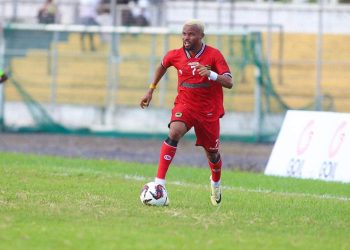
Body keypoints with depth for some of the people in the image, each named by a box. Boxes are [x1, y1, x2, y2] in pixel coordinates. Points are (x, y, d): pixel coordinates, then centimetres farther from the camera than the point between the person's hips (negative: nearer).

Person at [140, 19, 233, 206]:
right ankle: (159, 183, -34)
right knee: (174, 133, -29)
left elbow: (229, 83, -19)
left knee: (212, 152, 12)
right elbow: (162, 66, 20)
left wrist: (211, 74, -37)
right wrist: (151, 90, 18)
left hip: (209, 111, 0)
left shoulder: (214, 55, -13)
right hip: (185, 105, 1)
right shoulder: (175, 55, -5)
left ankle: (216, 182, 47)